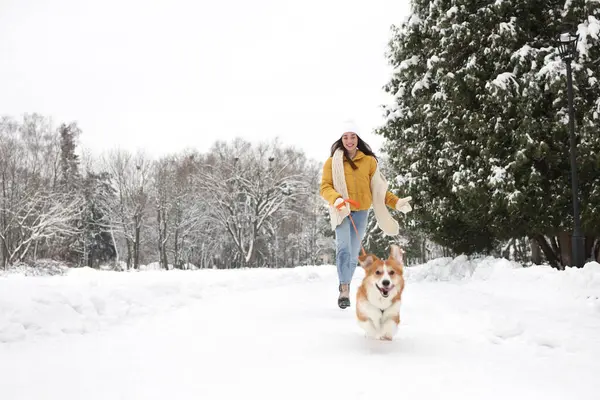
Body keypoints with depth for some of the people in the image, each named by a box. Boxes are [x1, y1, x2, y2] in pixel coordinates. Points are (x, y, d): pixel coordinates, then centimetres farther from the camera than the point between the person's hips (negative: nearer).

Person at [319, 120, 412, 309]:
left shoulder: (369, 160, 5)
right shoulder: (332, 161, 1)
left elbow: (378, 188, 10)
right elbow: (325, 187, -5)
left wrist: (396, 202, 1)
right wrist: (337, 200, -24)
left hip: (361, 212, 2)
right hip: (341, 211, -2)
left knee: (354, 253, 7)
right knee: (343, 248, -21)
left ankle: (345, 288, 23)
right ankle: (344, 288, -21)